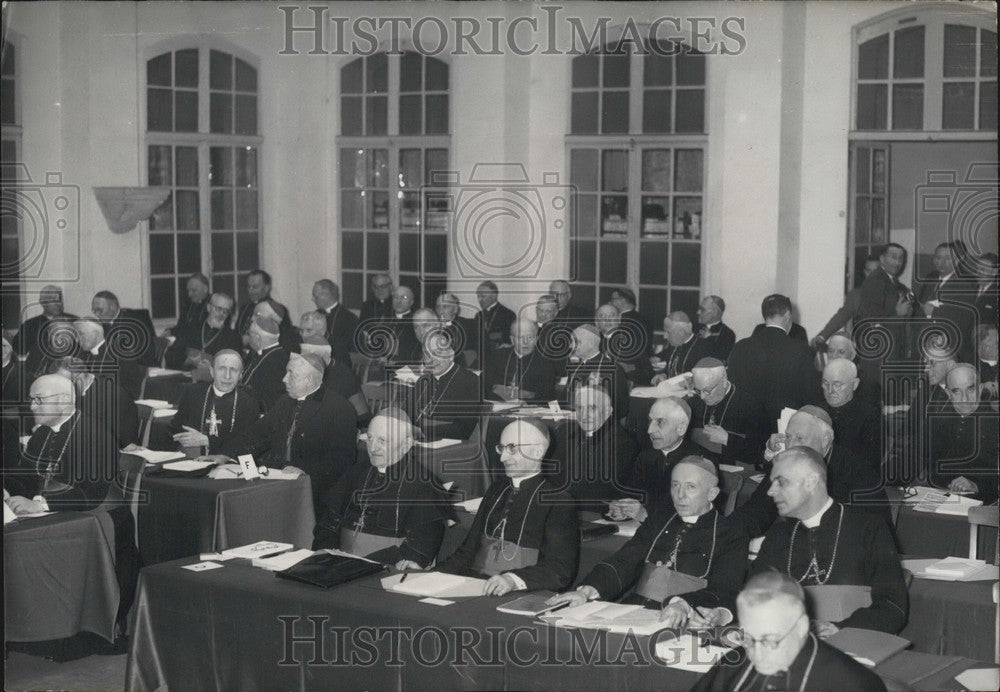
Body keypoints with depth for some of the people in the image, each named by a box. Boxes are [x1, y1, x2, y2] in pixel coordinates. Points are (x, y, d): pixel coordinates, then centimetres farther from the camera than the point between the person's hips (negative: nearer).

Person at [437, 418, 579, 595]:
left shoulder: (559, 503, -3)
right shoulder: (495, 489, 20)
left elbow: (562, 569, -13)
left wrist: (514, 579, -29)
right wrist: (438, 573, 4)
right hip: (472, 586, 6)